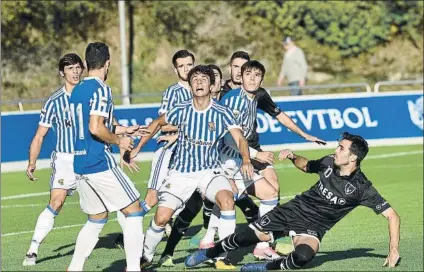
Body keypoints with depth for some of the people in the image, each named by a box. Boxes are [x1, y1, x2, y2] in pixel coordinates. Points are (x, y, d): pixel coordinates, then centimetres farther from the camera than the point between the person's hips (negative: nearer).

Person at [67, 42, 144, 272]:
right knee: (133, 210, 1)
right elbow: (96, 128, -23)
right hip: (100, 164, -8)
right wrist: (119, 141, -7)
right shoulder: (100, 89, -13)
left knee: (96, 219, 18)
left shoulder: (77, 90, 14)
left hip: (80, 164, 8)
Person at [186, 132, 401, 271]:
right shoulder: (329, 163, -6)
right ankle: (208, 253, 23)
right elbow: (306, 165, 18)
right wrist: (293, 157, -4)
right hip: (293, 211, 4)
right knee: (245, 238, -3)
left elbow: (392, 216, -18)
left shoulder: (362, 188, -20)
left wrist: (394, 249, -23)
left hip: (312, 227, -4)